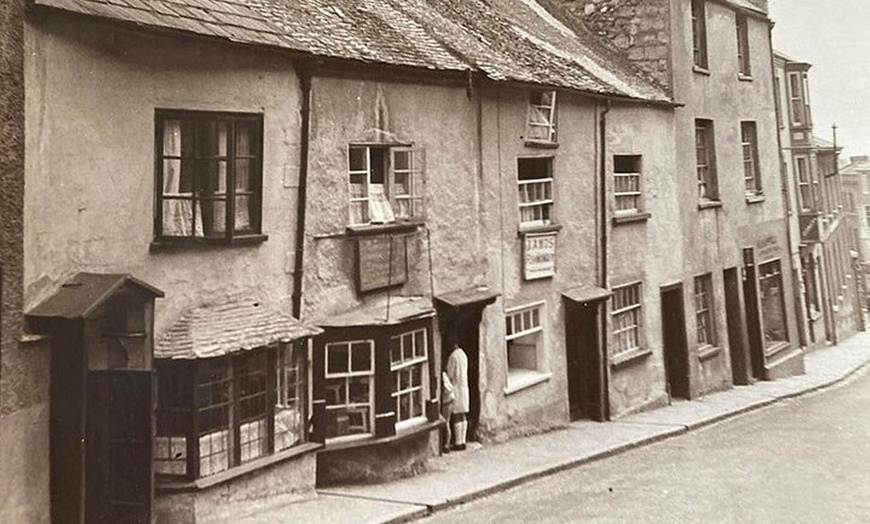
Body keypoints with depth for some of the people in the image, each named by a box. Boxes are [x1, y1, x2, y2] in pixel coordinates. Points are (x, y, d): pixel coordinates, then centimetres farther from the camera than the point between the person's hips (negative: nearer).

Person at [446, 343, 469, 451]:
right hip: (464, 386, 8)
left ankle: (458, 442, -3)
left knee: (457, 416, -4)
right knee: (463, 416, 9)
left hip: (456, 387, -8)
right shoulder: (463, 355, 9)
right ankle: (463, 441, 13)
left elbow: (450, 374, -14)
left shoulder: (453, 356, -15)